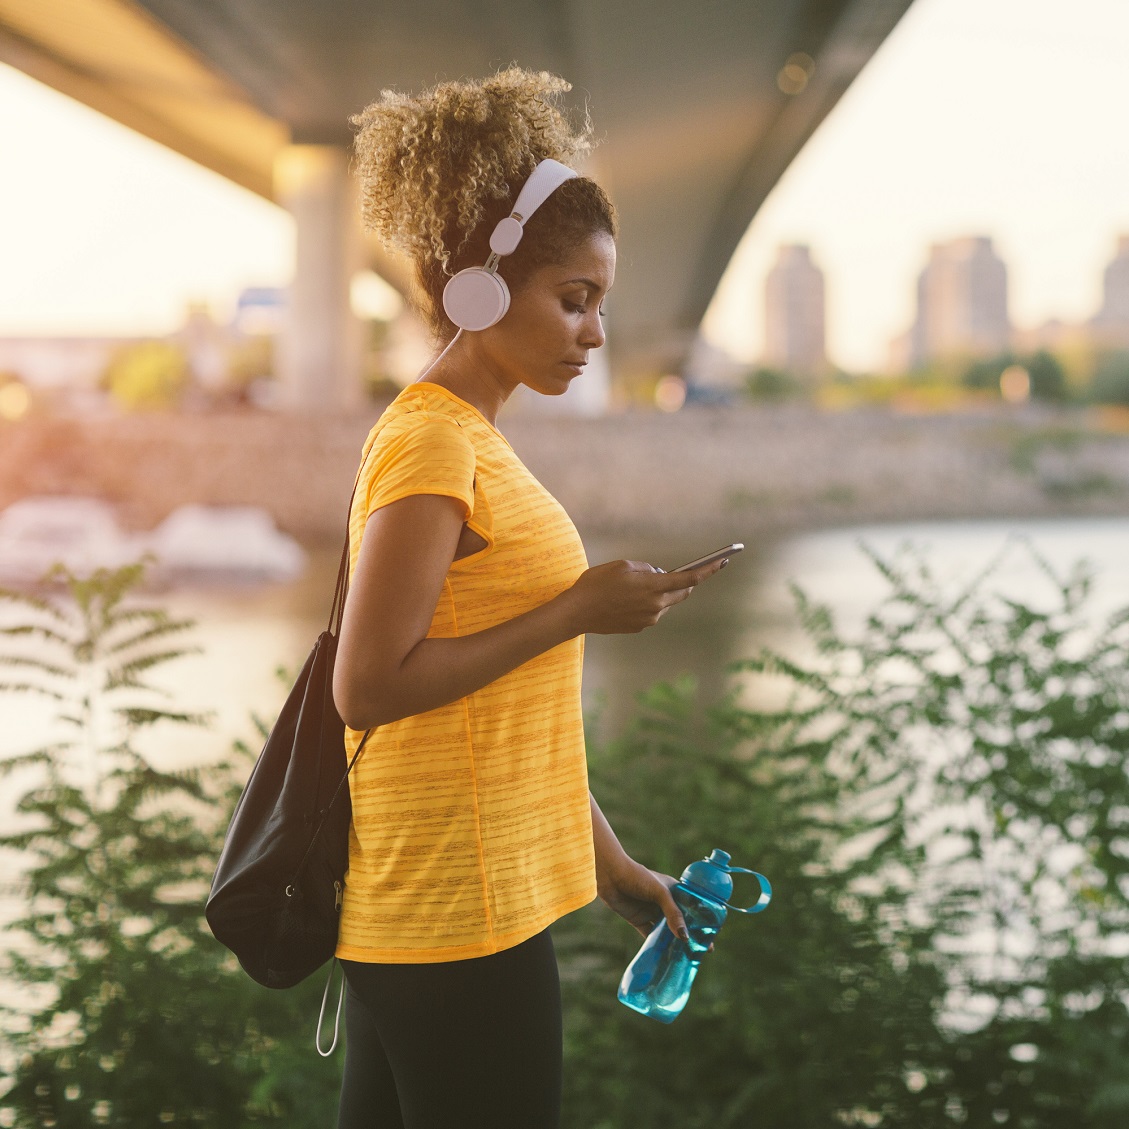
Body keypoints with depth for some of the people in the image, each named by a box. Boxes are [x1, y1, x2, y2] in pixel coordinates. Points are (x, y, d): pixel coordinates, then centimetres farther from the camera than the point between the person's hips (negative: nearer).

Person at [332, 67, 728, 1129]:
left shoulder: (469, 441, 14)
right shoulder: (431, 441, -15)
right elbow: (369, 688, -21)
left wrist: (608, 862, 18)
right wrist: (579, 610, -16)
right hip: (454, 920, -9)